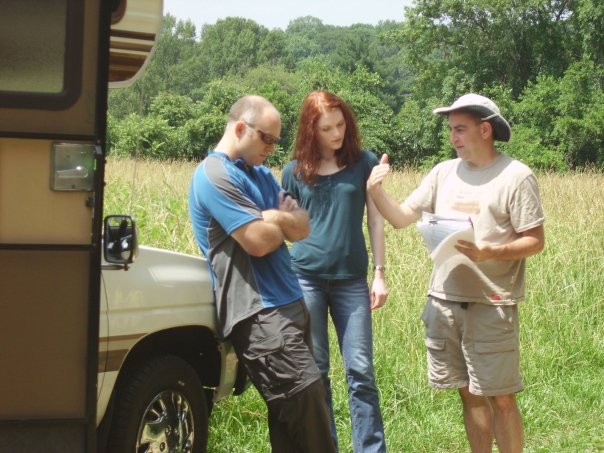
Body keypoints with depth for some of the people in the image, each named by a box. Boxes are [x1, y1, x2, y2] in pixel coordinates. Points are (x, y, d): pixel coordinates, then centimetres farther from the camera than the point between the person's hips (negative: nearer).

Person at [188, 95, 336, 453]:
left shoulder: (262, 175, 18)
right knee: (304, 396, -14)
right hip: (258, 311, -9)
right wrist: (283, 220, 4)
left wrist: (273, 218, -10)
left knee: (291, 409, 9)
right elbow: (260, 241, -18)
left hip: (288, 303, 9)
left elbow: (302, 227, 10)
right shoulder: (215, 176, -11)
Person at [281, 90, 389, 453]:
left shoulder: (365, 163, 3)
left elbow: (376, 220, 5)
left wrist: (380, 273, 0)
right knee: (314, 370, 5)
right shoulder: (295, 171, 4)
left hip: (351, 280, 0)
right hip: (304, 278, 1)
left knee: (361, 371, -3)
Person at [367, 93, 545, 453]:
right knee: (470, 393, 13)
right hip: (444, 301, 5)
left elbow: (536, 241, -8)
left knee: (500, 397, 1)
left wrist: (488, 253, -22)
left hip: (491, 306, -5)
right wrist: (376, 191, -10)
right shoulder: (444, 172, 9)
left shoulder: (516, 176, -6)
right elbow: (402, 218, 8)